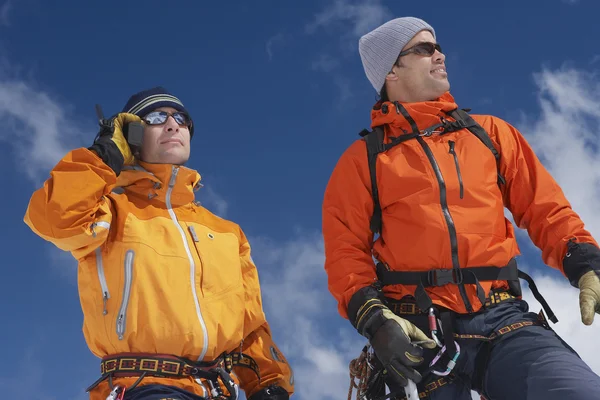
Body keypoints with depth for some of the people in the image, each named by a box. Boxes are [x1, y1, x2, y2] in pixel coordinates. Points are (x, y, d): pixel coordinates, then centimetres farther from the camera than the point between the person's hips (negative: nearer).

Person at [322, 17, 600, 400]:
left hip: (503, 320, 2)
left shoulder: (489, 133, 19)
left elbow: (544, 207, 16)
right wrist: (374, 320, -11)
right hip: (418, 334, -1)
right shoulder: (363, 158, 10)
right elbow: (346, 253, 4)